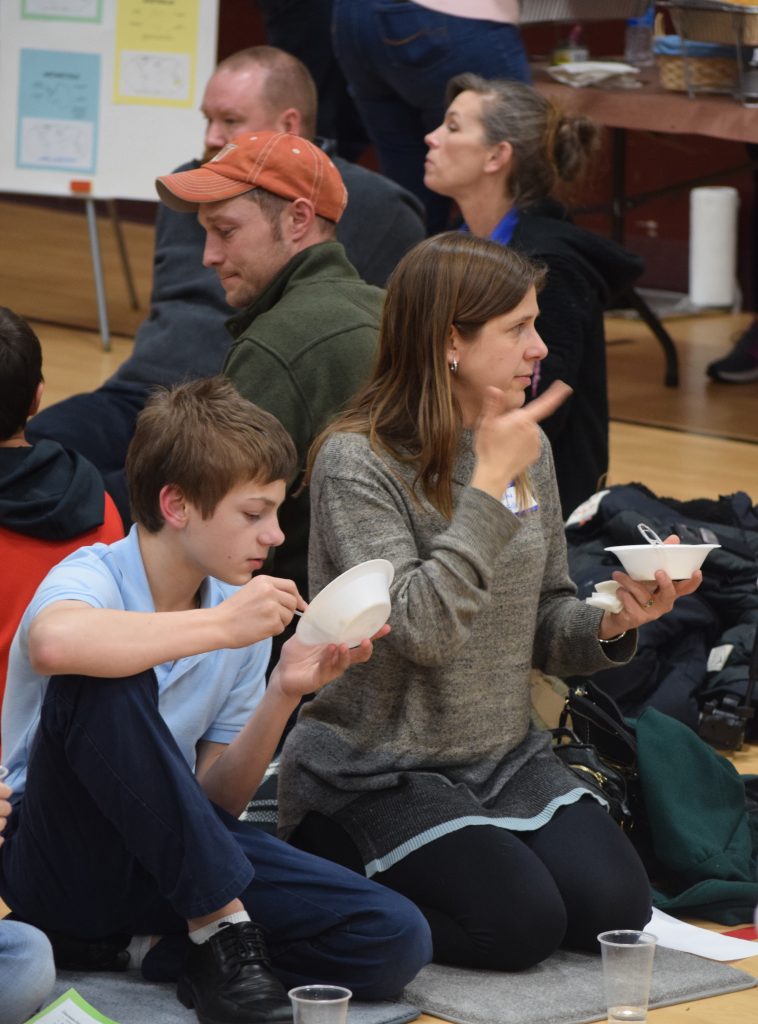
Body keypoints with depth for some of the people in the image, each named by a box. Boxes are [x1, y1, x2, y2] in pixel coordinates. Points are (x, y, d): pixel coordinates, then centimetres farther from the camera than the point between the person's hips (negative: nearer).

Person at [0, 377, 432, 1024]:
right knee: (103, 685, -36)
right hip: (57, 866, -6)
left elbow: (217, 800, 5)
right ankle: (221, 924, -23)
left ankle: (151, 946, -4)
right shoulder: (94, 578, -14)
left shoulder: (240, 617, 5)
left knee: (394, 941, -15)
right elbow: (52, 644, -43)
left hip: (170, 857, 6)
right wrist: (220, 626, -34)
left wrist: (283, 696, -11)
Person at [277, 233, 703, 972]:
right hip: (376, 771, -7)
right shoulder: (356, 461, -17)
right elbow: (420, 629, -27)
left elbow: (543, 625, 11)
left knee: (613, 908, -10)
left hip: (505, 757, 7)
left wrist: (611, 624, -11)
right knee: (521, 923, -20)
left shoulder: (526, 449, 5)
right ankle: (332, 865, 5)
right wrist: (490, 483, -26)